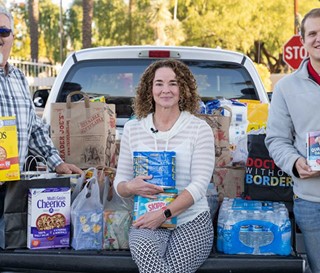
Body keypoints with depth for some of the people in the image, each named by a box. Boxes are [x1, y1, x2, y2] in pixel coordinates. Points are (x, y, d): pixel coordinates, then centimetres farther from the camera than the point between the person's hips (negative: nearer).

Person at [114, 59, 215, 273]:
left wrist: (164, 214, -19)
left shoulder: (199, 129, 0)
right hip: (148, 222, 1)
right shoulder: (133, 129, 8)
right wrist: (131, 187, -13)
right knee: (143, 248, -33)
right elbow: (119, 183, 11)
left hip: (192, 221, -1)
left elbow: (199, 185, -8)